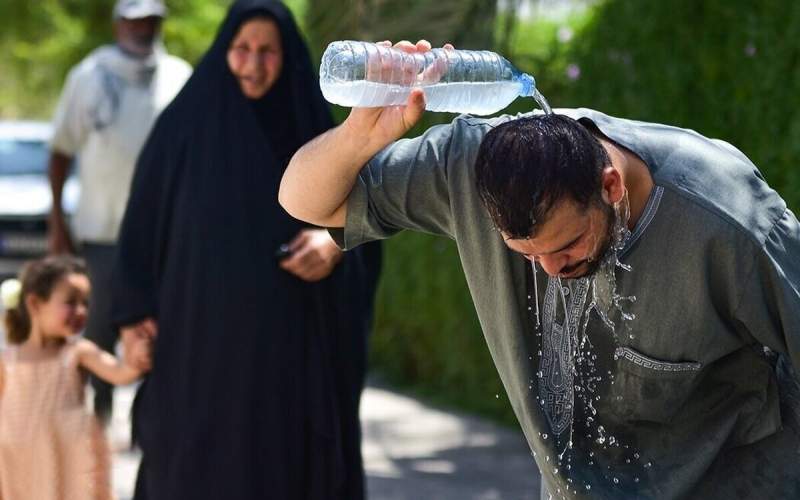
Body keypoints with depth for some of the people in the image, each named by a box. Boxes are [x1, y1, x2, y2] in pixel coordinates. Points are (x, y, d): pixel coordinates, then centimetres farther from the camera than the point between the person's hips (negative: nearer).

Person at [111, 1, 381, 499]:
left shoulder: (312, 130, 4)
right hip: (202, 338, -2)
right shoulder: (184, 126, -1)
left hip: (288, 345, 2)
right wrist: (136, 314, -8)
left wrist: (335, 243, -15)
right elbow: (142, 226, 0)